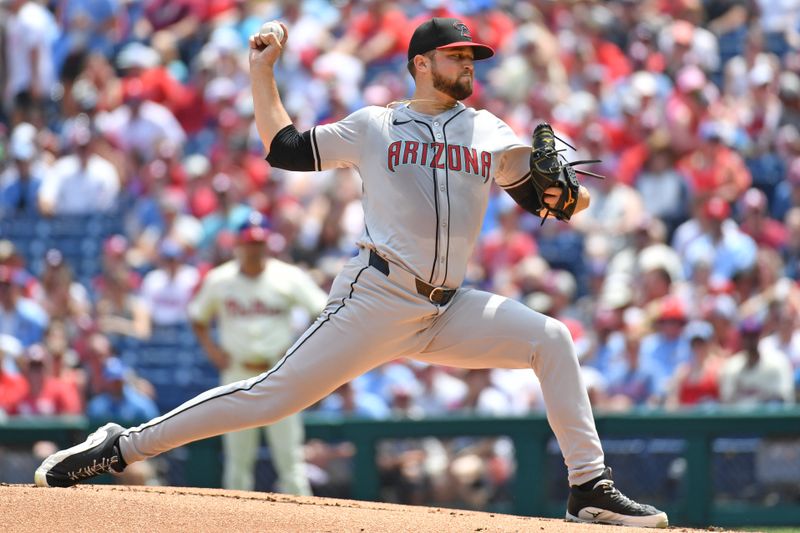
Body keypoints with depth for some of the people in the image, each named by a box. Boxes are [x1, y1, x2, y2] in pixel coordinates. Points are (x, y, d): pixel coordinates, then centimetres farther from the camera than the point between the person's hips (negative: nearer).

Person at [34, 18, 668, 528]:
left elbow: (538, 195, 10)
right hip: (377, 299, -4)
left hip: (449, 312, 4)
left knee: (550, 338, -13)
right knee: (272, 396, -11)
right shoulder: (374, 126, 8)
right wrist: (262, 69, 9)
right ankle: (121, 446, -6)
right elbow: (283, 147, 12)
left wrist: (559, 195, -13)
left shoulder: (490, 132, 15)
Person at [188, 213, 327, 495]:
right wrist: (211, 347, 0)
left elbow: (323, 313, -2)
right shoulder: (218, 280, 4)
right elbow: (198, 319, 17)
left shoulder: (288, 278, -2)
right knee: (237, 458, 3)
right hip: (237, 375, 2)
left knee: (289, 456, -5)